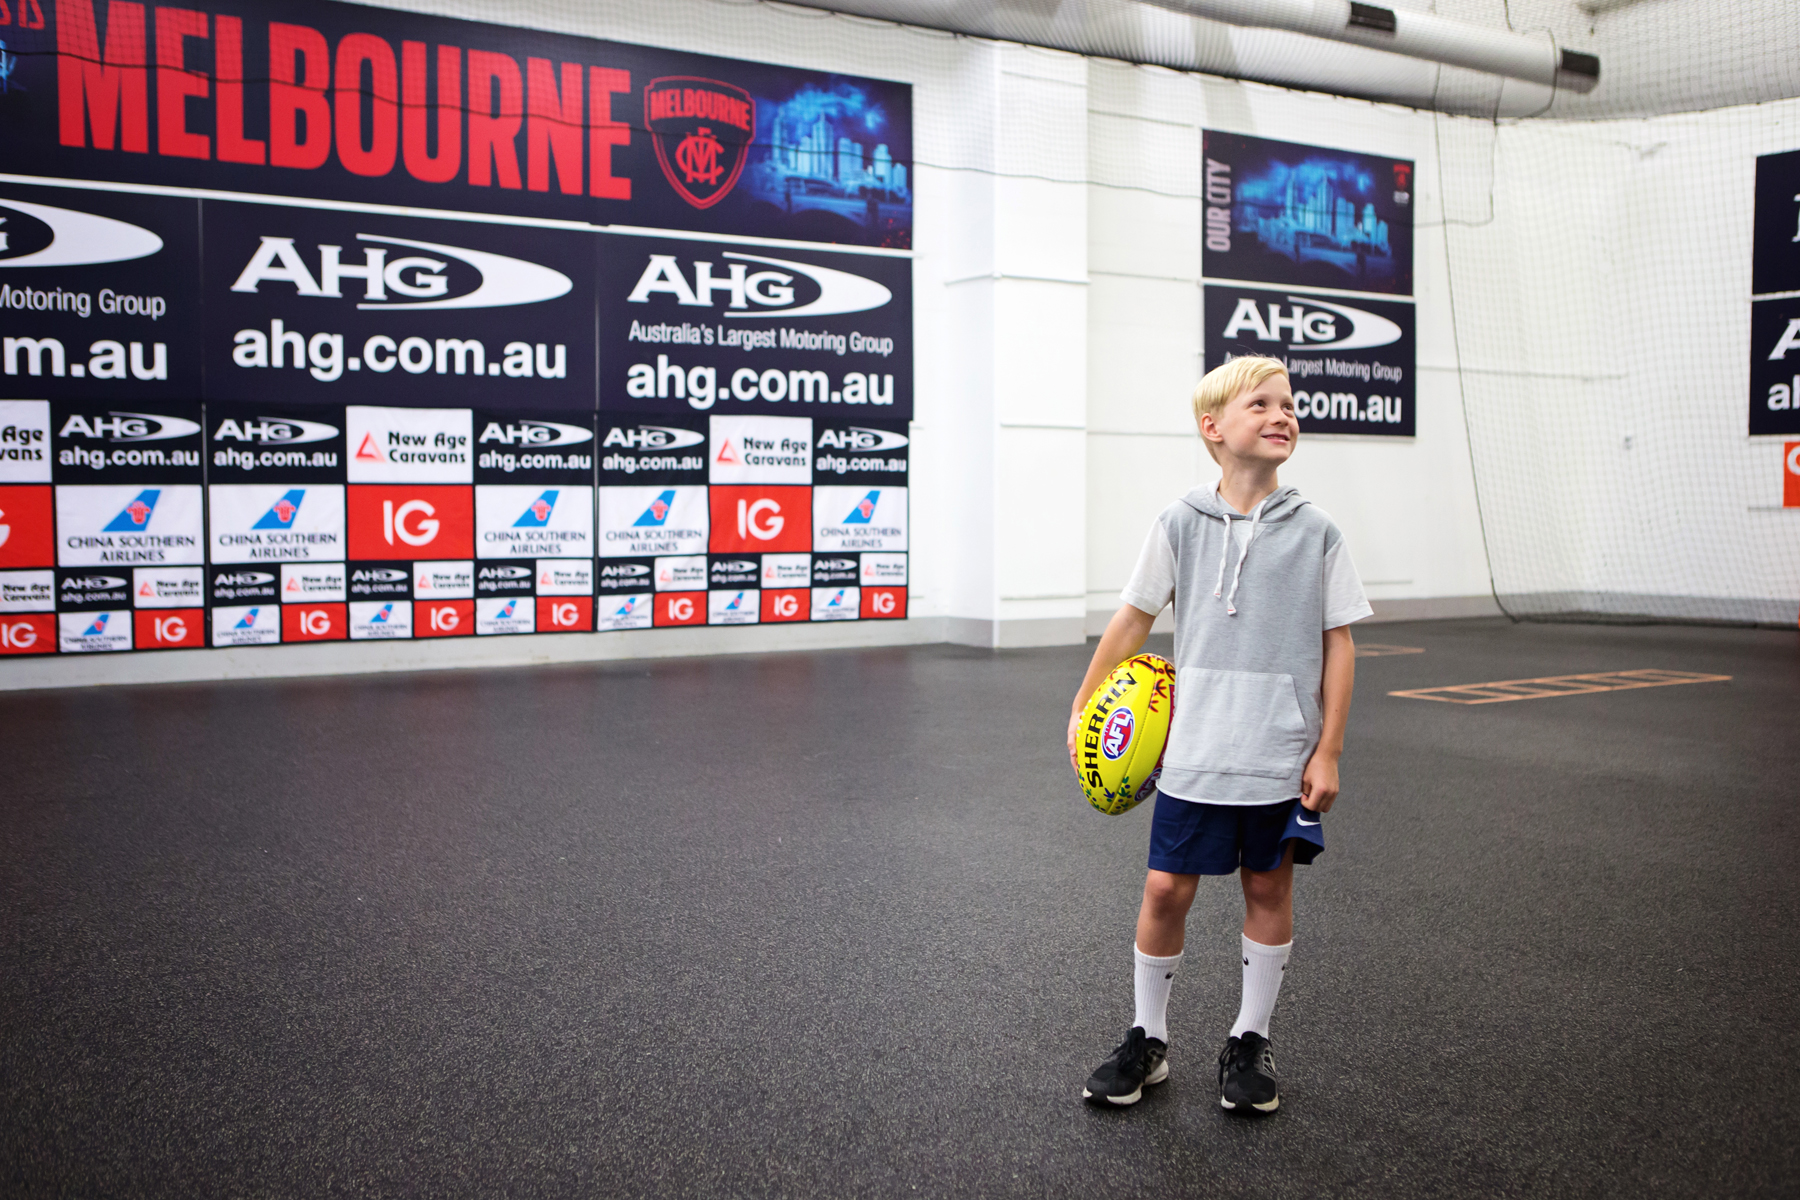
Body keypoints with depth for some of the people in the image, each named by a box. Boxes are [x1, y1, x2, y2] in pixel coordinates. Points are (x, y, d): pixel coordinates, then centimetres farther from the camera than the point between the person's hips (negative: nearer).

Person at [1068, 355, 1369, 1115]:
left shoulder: (1315, 532, -1)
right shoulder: (1181, 524, -1)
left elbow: (1338, 644, 1)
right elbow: (1133, 619, 7)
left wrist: (1328, 752, -3)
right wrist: (1083, 708, 7)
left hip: (1284, 758, 0)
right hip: (1195, 753, 0)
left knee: (1269, 890, 10)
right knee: (1165, 889, 3)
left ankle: (1250, 1043, 27)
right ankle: (1147, 1040, 22)